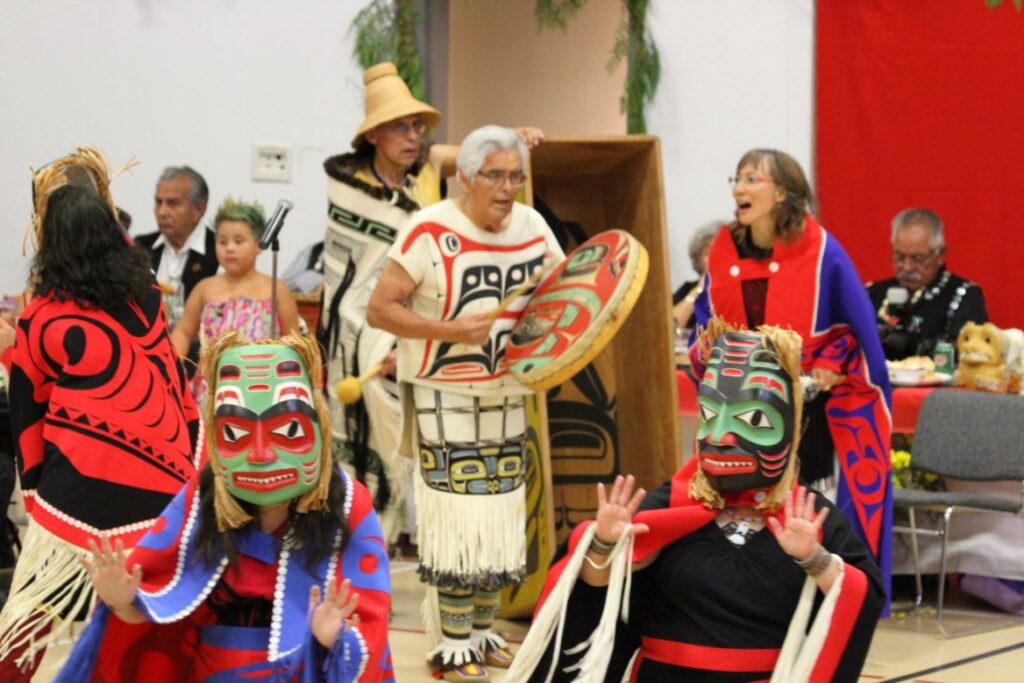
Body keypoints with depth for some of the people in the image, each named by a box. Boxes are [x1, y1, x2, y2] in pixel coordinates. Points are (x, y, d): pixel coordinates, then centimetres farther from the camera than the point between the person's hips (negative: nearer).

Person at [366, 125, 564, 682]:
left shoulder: (532, 227, 1)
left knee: (501, 516, 11)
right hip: (445, 393, -6)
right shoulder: (429, 232, -17)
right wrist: (452, 331, -26)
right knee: (457, 520, -6)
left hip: (506, 392, 6)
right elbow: (379, 309, -18)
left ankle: (481, 632, 25)